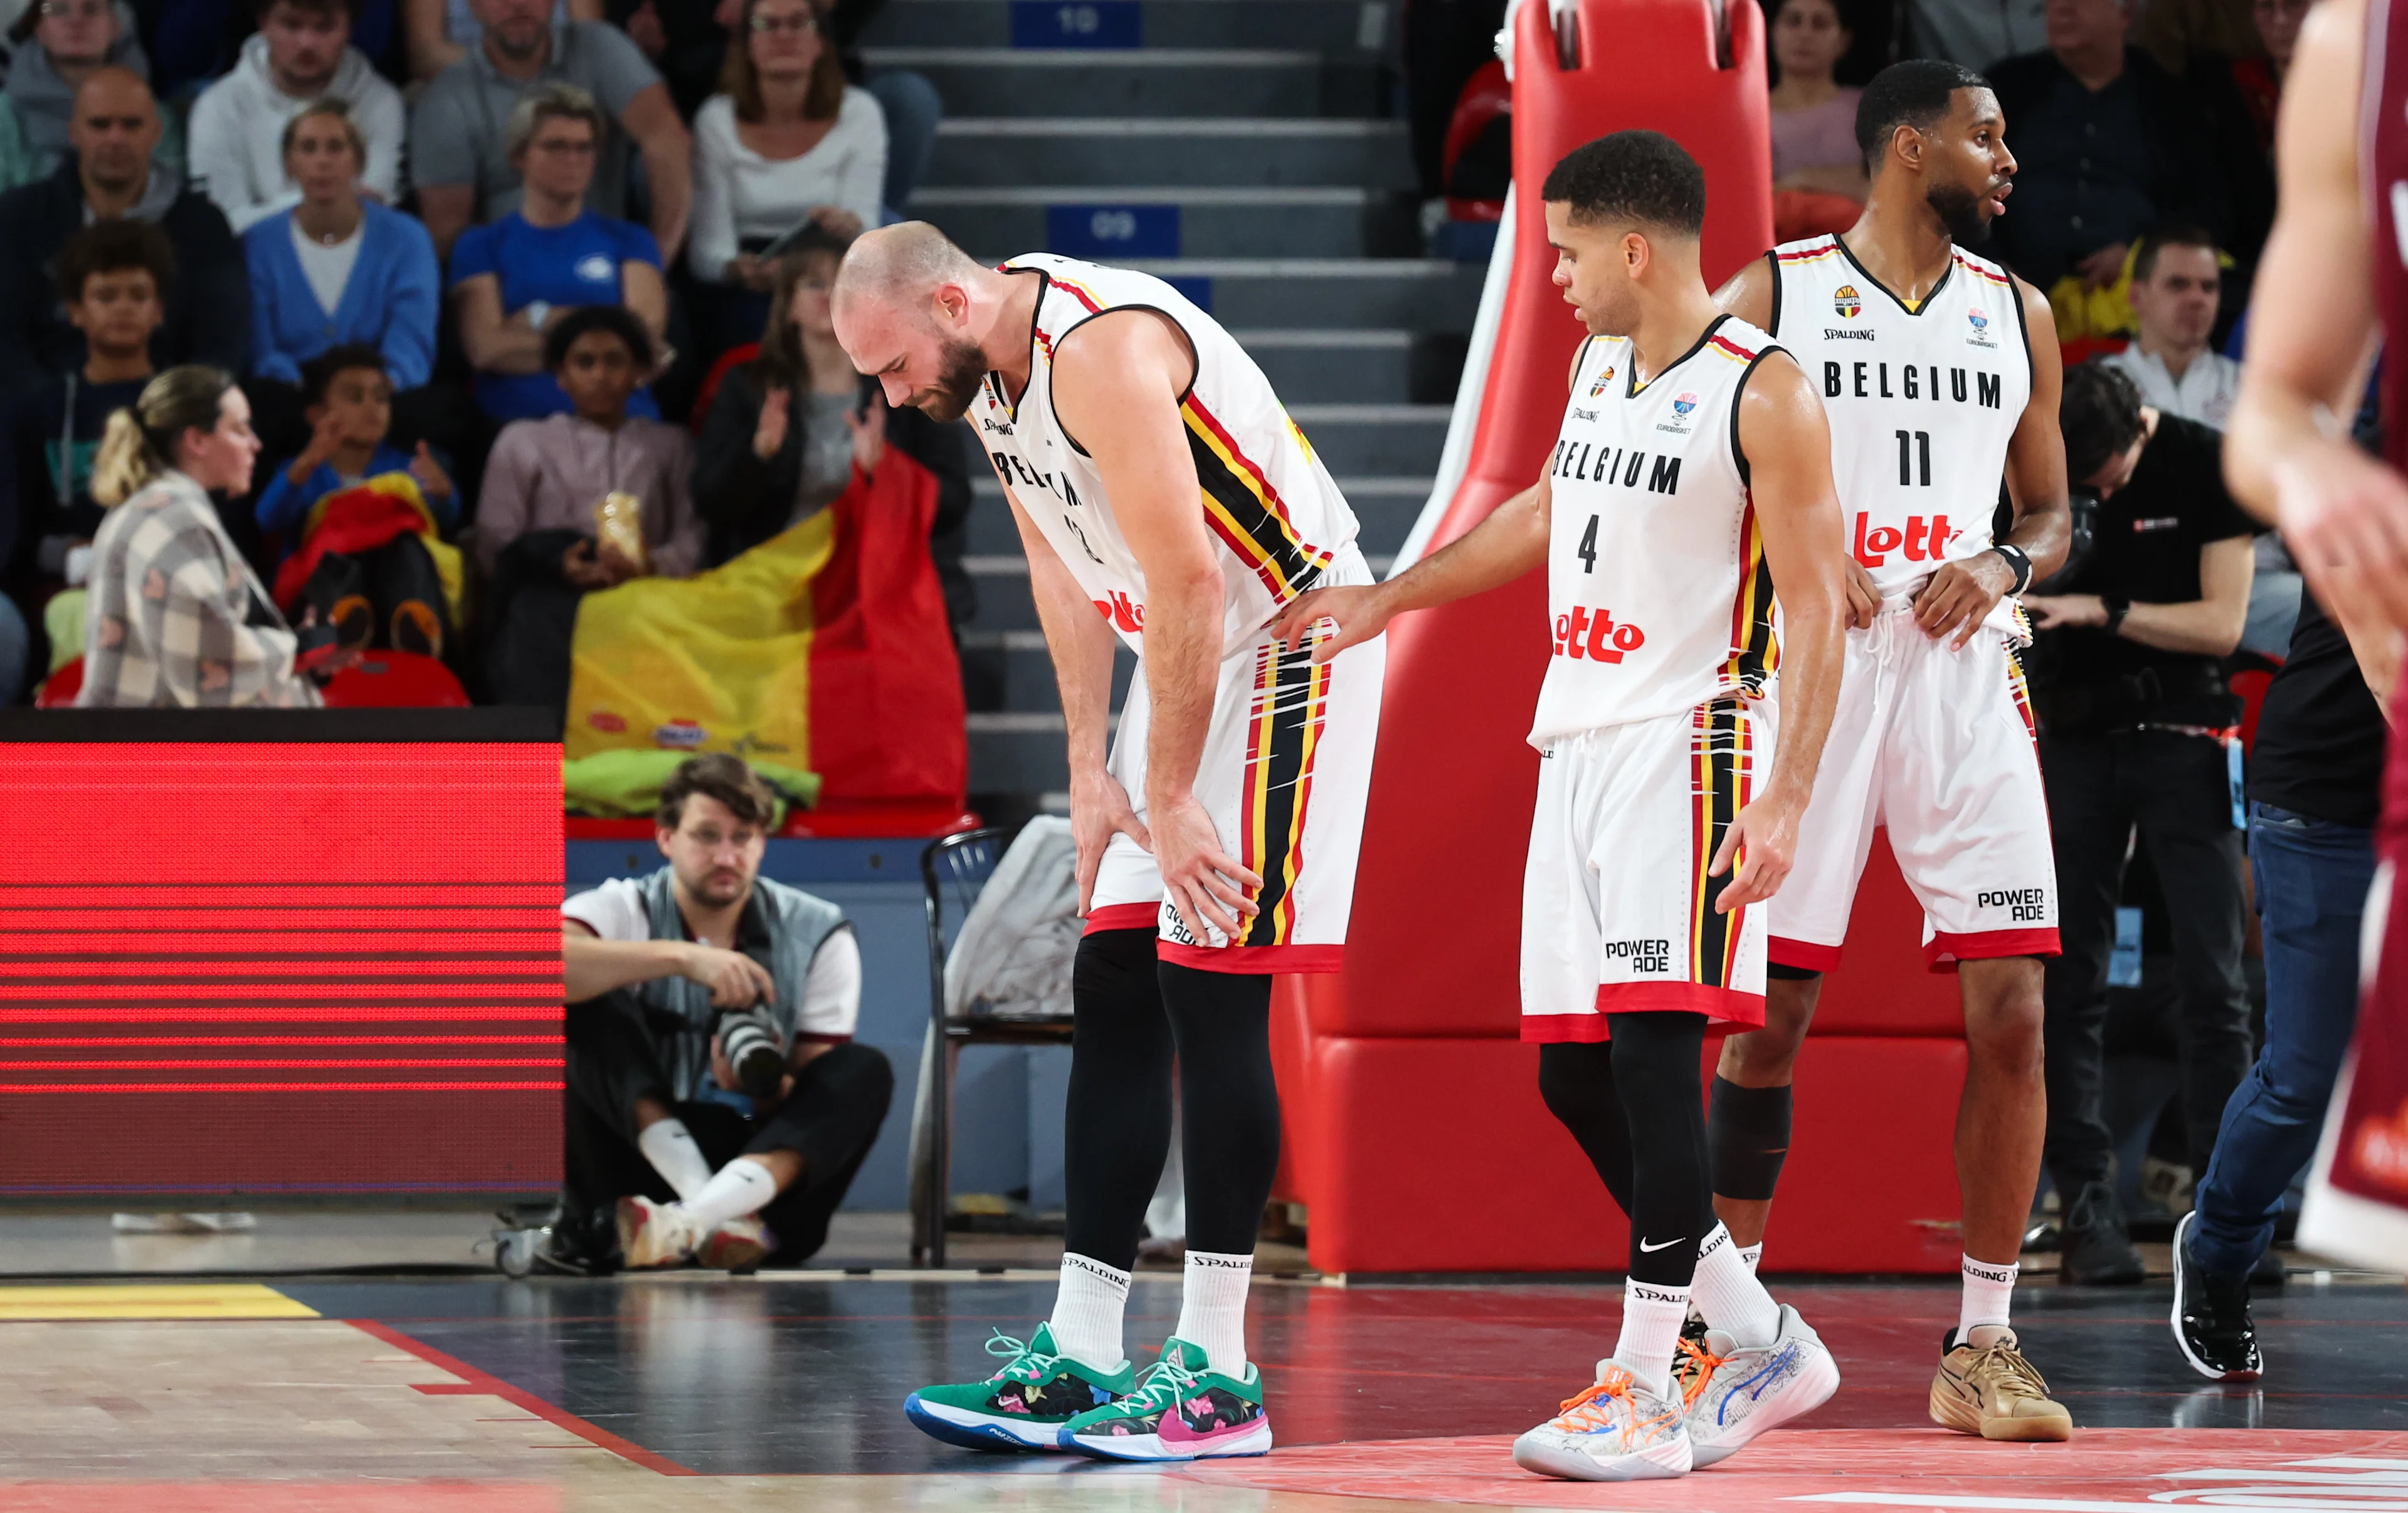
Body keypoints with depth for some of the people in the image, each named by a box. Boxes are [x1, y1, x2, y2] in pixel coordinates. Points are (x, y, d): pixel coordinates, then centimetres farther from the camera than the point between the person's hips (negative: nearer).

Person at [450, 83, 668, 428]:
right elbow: (486, 348, 0)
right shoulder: (482, 245, 16)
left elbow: (646, 330, 4)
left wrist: (542, 319, 3)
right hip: (516, 424, -2)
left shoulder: (629, 240, 21)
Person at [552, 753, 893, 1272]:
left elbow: (821, 1103, 1)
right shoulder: (626, 911, -2)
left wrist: (764, 1087, -23)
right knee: (591, 1003, -21)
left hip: (763, 1164, 2)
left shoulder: (818, 933, 4)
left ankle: (693, 1220, -46)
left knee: (866, 1072, -22)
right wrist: (679, 958, -31)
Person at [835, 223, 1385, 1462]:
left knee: (1213, 990, -13)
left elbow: (1189, 582, -26)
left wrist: (1168, 802, -21)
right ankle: (1079, 1353, 8)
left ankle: (1215, 1371, -10)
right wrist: (1091, 776, 7)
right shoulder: (987, 370, 4)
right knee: (1113, 990, 6)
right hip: (1189, 655, 10)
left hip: (1289, 640, -10)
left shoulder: (1102, 348, -26)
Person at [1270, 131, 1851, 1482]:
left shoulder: (1763, 393, -11)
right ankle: (1762, 1346, 17)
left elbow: (1816, 608, -13)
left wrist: (1785, 802, -21)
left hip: (1689, 747, -9)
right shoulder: (1602, 367, 14)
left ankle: (1647, 1392, -11)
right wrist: (1385, 601, 35)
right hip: (1578, 748, 9)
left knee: (1652, 1053, -14)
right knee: (1574, 1069, 6)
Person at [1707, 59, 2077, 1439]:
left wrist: (2002, 564, -4)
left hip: (1964, 676, 3)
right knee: (1771, 1013, -1)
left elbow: (2053, 515, 18)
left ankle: (1983, 1348, 2)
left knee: (2012, 1012, -6)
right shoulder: (1770, 296, 1)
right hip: (1809, 672, -3)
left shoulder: (2015, 314, 12)